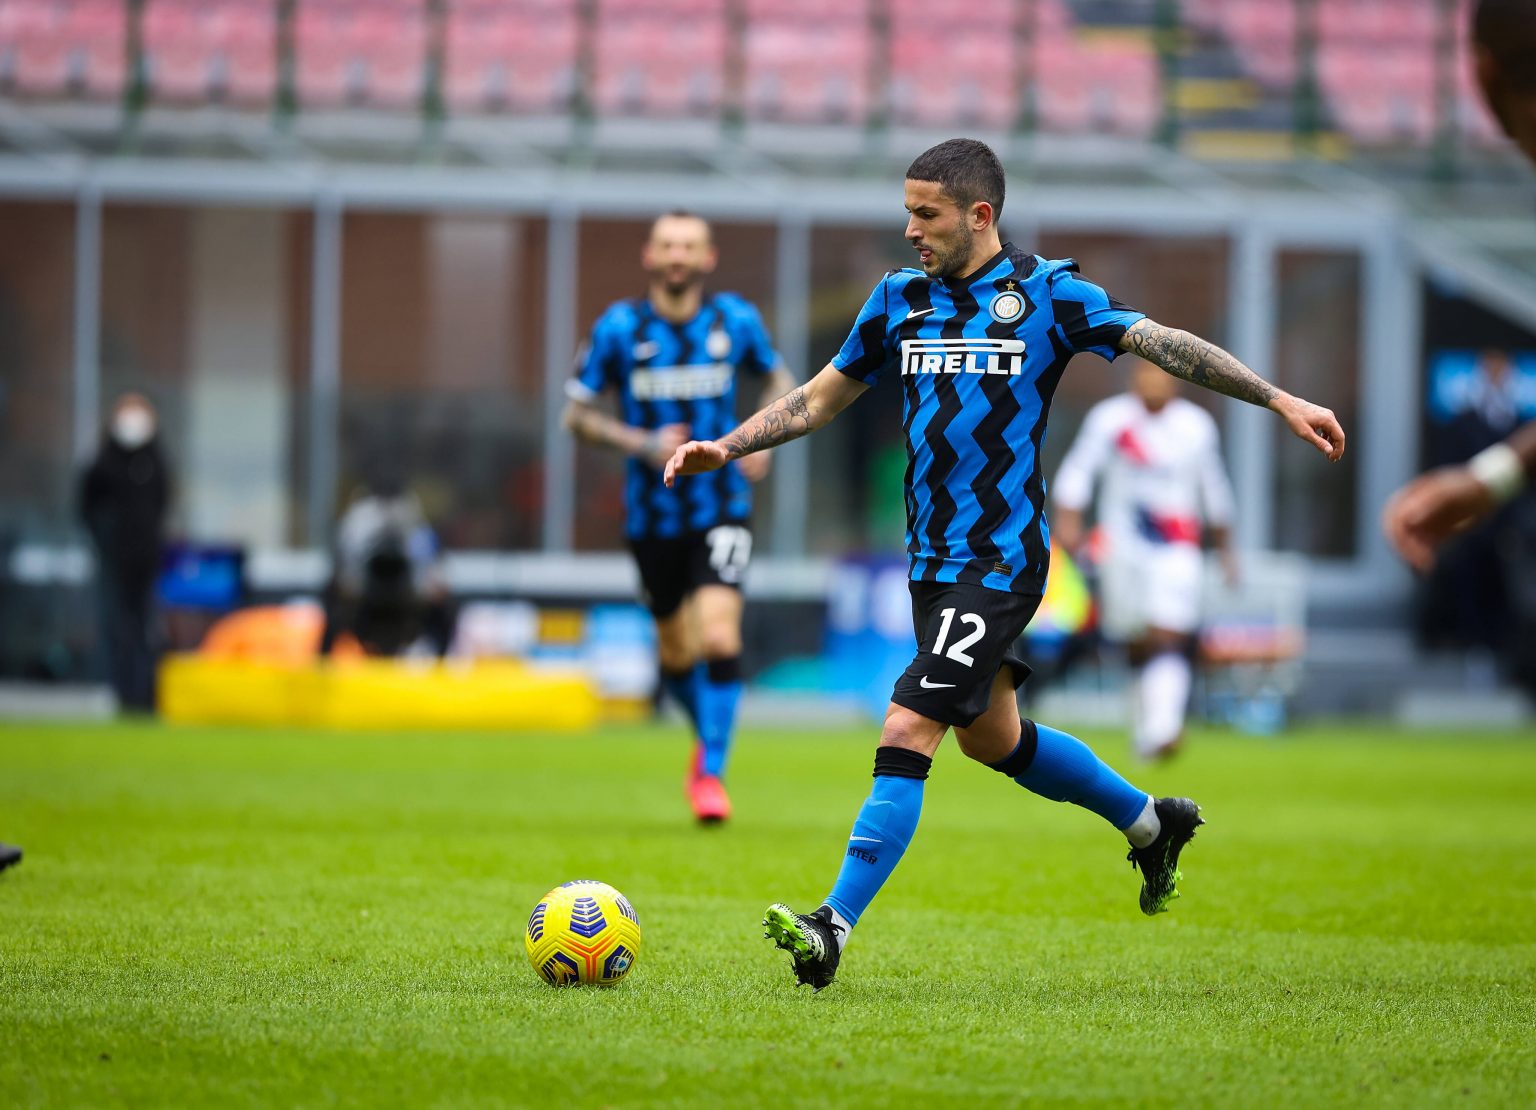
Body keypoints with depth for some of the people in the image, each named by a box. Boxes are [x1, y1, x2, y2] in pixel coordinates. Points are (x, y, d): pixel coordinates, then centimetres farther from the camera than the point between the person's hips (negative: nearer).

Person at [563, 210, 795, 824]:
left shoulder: (736, 320, -2)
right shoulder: (620, 328, -6)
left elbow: (777, 377, 16)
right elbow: (577, 412, -2)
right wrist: (641, 443, -17)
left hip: (721, 510, -1)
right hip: (653, 513, 1)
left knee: (719, 638, -19)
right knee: (676, 652, 13)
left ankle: (712, 773, -10)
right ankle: (706, 735, 43)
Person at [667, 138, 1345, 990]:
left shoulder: (1046, 292, -6)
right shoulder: (899, 298, 9)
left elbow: (1164, 345, -6)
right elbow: (820, 398, 18)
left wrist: (1279, 399, -12)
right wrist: (726, 447, 8)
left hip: (1000, 560, -7)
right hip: (933, 559, 7)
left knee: (907, 734, -15)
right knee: (990, 737, 18)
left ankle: (835, 928, -18)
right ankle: (1150, 820, 40)